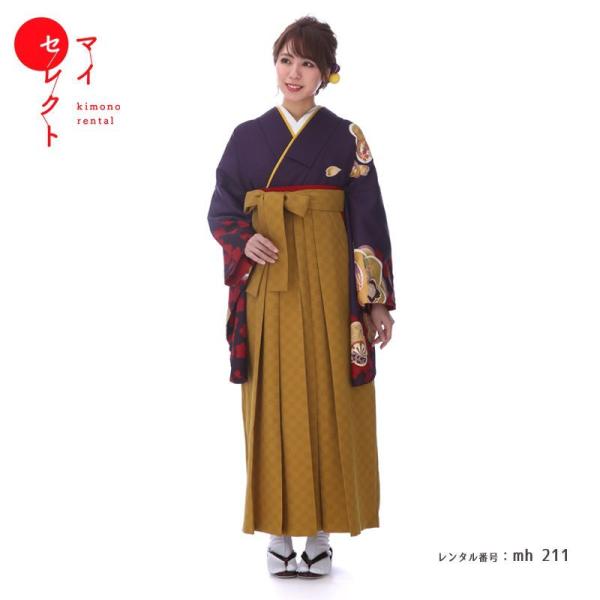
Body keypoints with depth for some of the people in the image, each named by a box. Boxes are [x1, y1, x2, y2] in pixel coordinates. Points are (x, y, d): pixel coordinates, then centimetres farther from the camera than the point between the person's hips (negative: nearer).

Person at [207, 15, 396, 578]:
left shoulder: (347, 138, 3)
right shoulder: (247, 136, 8)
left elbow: (369, 222, 1)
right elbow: (221, 209, 9)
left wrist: (378, 300, -4)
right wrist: (243, 240, -13)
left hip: (329, 285, -1)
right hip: (267, 288, 1)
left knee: (327, 402, 0)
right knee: (274, 402, 2)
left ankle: (320, 531, 10)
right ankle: (279, 530, 12)